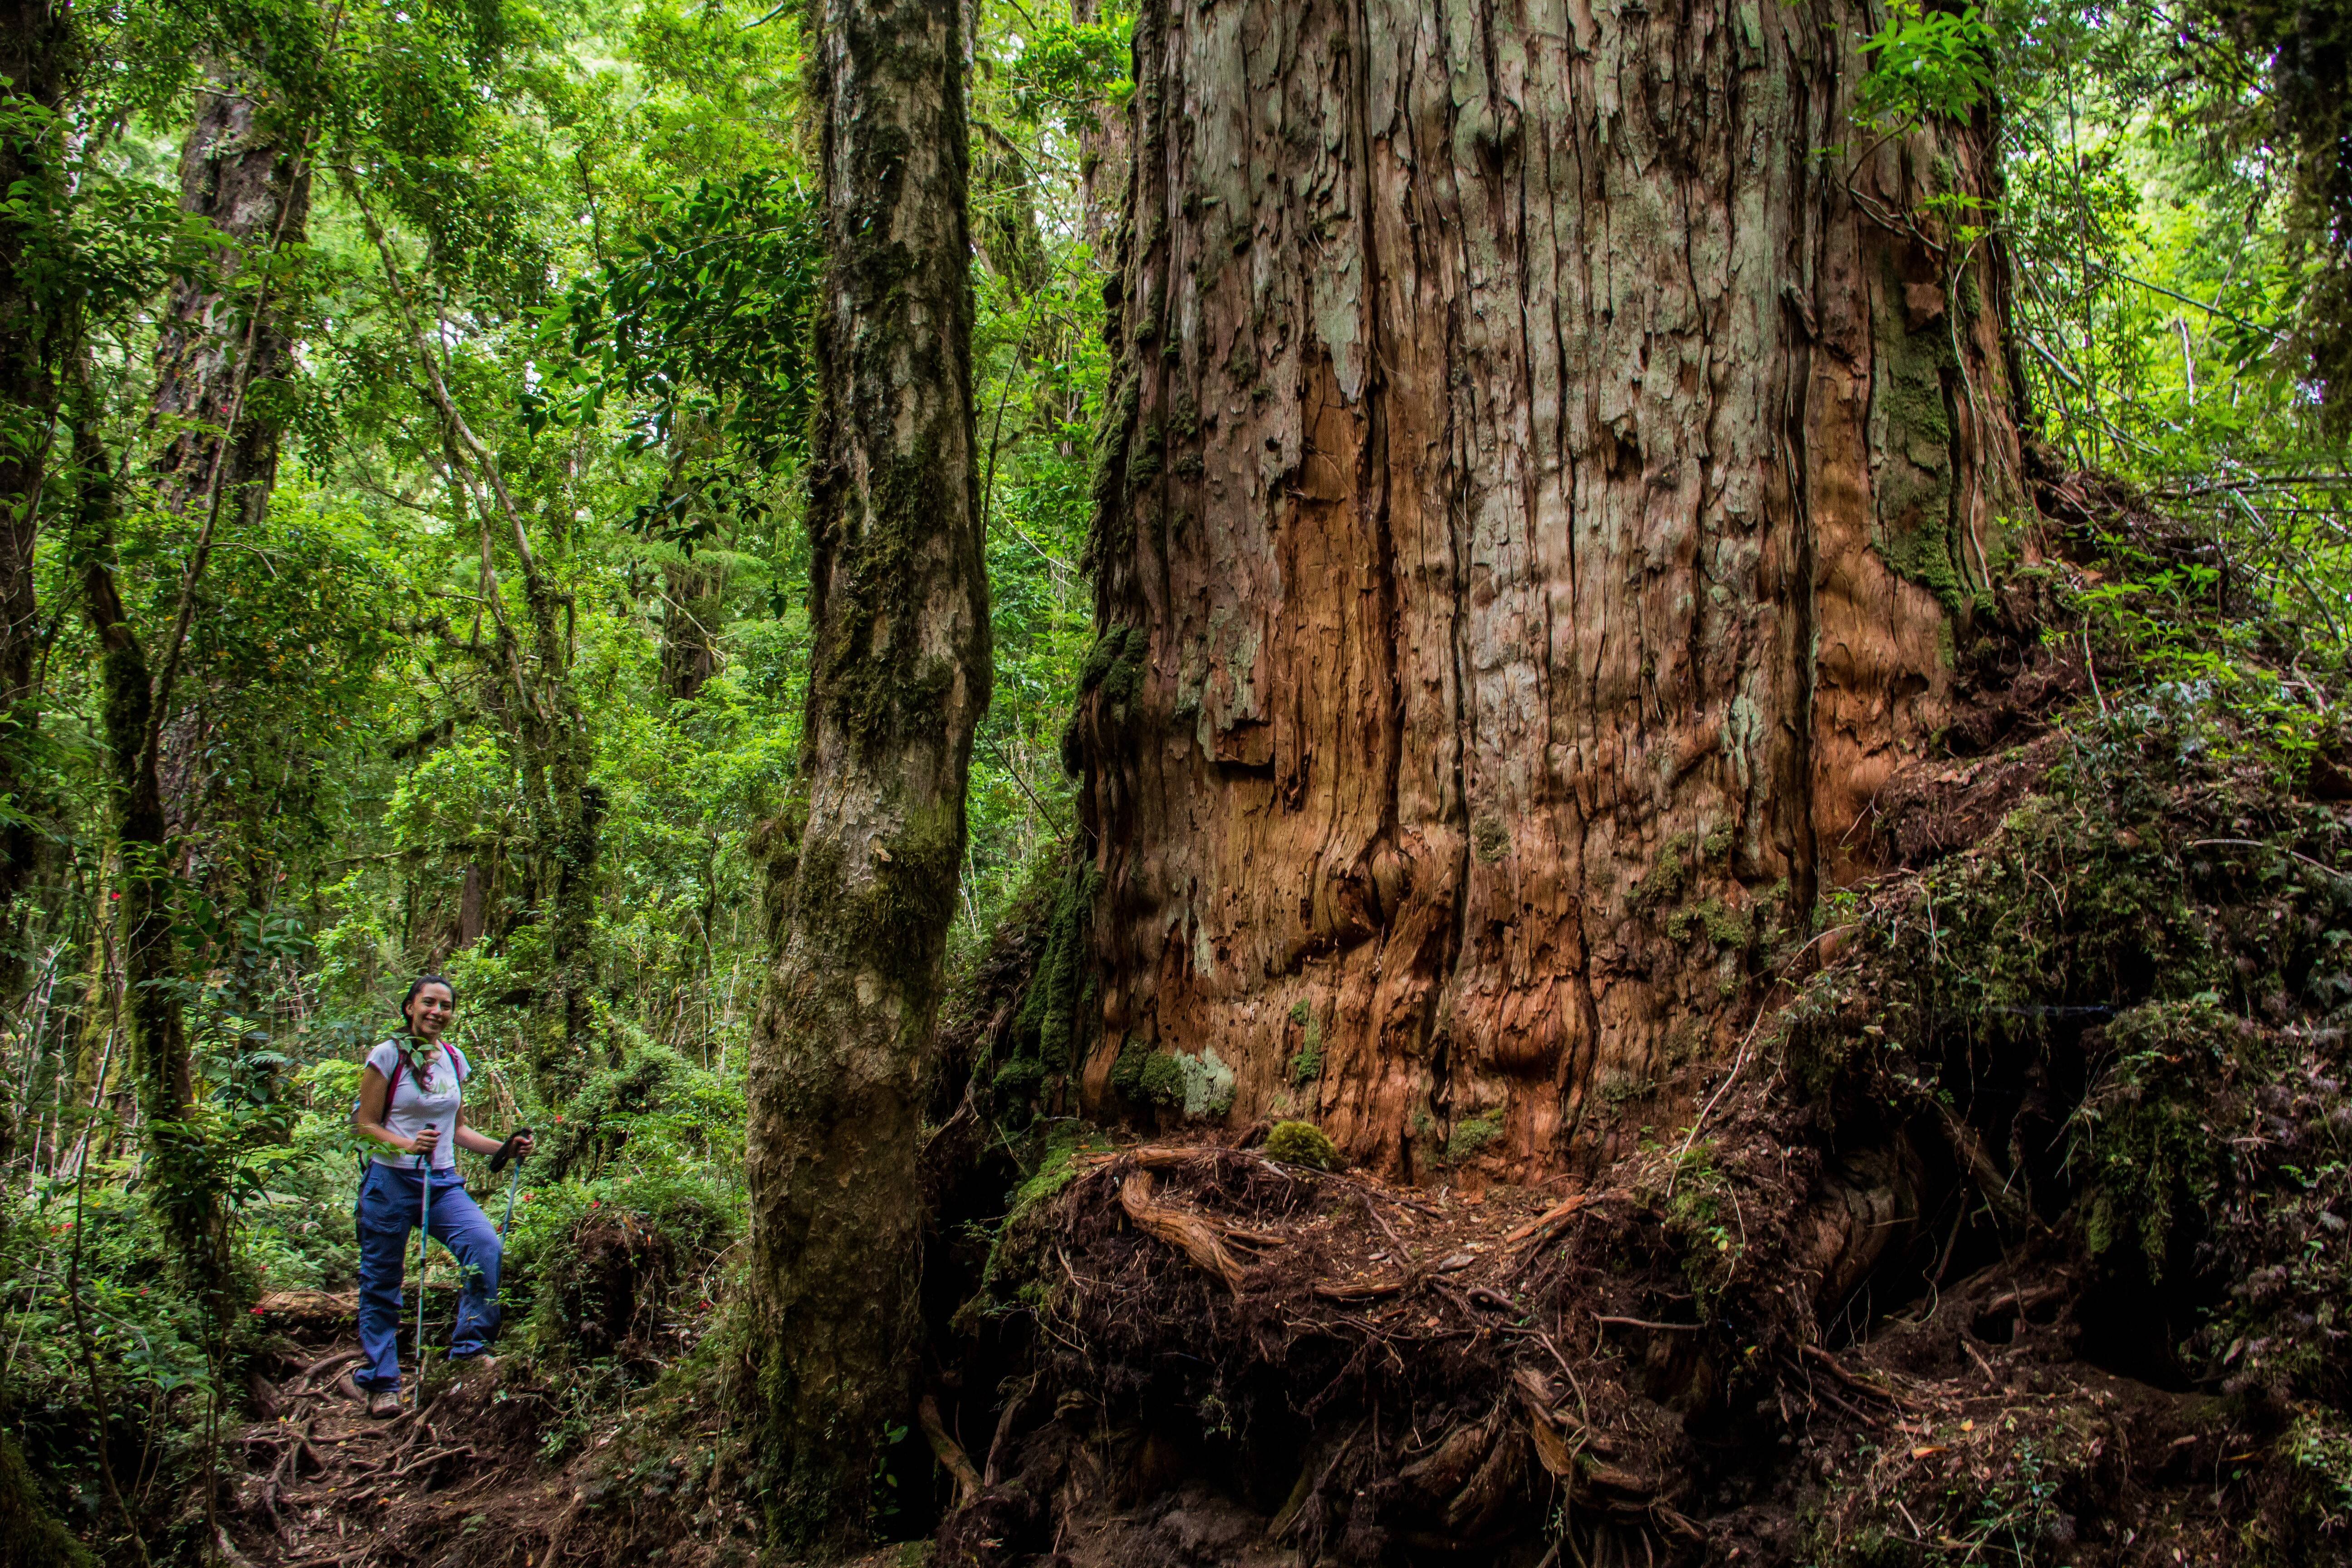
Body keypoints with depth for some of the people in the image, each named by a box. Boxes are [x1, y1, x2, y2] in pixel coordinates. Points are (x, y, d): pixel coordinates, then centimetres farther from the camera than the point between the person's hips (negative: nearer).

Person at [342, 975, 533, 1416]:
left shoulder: (455, 1060, 9)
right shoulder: (387, 1056, -6)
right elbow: (365, 1125, -6)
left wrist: (506, 1148, 3)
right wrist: (408, 1145, -23)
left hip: (443, 1182, 4)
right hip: (392, 1181, -4)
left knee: (486, 1246, -20)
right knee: (381, 1284, 4)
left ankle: (471, 1346, -7)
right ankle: (379, 1383, 17)